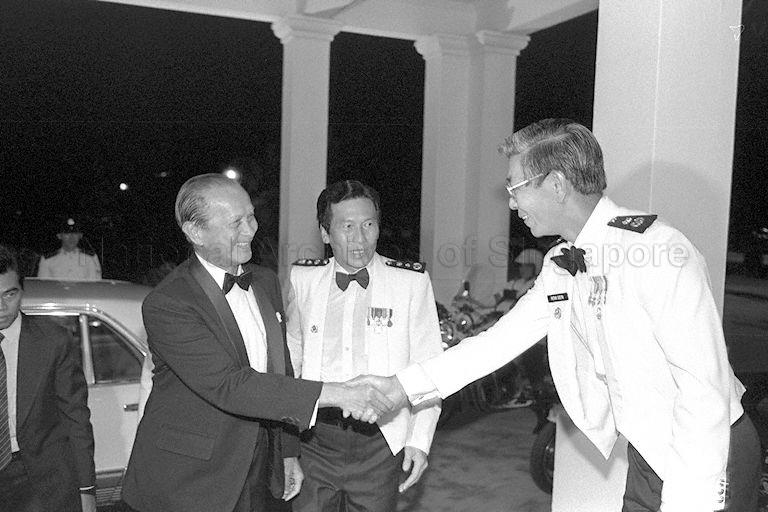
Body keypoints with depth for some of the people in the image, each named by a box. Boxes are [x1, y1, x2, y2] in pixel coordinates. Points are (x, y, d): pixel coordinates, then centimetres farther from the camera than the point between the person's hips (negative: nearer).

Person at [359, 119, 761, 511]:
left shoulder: (660, 252, -24)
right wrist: (404, 385, 2)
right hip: (646, 457, 7)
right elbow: (503, 338, 5)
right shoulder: (560, 268, 0)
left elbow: (704, 387, -25)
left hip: (708, 457, -6)